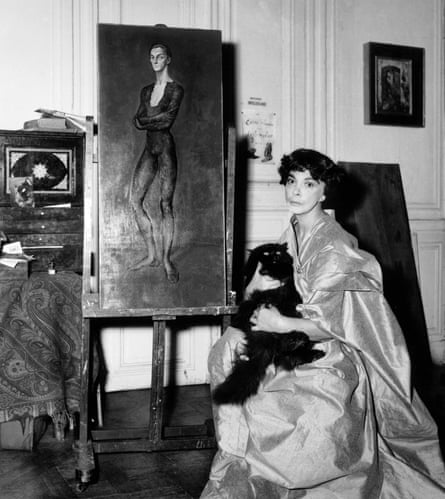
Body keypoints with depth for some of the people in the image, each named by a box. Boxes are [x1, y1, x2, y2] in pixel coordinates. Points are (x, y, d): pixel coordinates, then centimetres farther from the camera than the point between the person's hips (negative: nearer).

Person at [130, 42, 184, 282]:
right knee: (135, 199, -1)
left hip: (165, 147, -6)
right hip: (149, 148, 6)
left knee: (166, 203, -6)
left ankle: (166, 258, 1)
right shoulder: (146, 90, 18)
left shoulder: (176, 89, -1)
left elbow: (168, 119, -13)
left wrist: (144, 120, -3)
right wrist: (156, 120, -11)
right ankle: (152, 254, 8)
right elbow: (137, 121, 7)